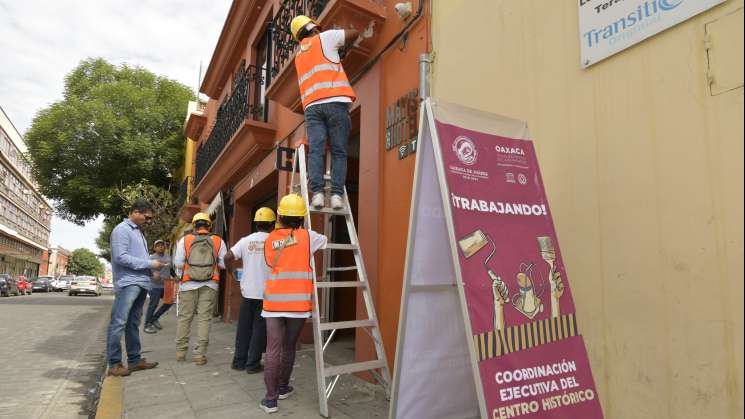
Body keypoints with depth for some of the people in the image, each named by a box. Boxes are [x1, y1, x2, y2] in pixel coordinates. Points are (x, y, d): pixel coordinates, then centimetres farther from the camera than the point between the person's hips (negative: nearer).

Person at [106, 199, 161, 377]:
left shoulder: (138, 232, 20)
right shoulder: (122, 229, -7)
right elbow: (121, 257, -16)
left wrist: (153, 264, 5)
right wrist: (150, 264, -14)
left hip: (141, 284, 9)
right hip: (127, 283, -9)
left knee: (134, 323, 12)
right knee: (119, 323, -5)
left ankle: (134, 359, 18)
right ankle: (114, 363, 0)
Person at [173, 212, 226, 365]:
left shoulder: (185, 240, -3)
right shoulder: (218, 241, -2)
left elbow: (178, 263, -3)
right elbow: (224, 264, -3)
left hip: (189, 284, 1)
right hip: (210, 285, 0)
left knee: (184, 317, 13)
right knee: (204, 318, 4)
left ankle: (180, 351, 23)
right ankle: (200, 354, 4)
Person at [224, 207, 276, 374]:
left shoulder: (246, 240, 1)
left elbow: (227, 257, -4)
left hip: (247, 291, 3)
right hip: (266, 293, -3)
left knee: (243, 327, 15)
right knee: (260, 329, 6)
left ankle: (239, 361, 23)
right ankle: (253, 364, 11)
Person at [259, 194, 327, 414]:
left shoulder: (270, 239, 5)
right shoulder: (307, 236, -4)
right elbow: (328, 240, 11)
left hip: (273, 301, 1)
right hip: (298, 302, -1)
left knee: (273, 349, 4)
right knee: (289, 347, 15)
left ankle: (270, 398, 3)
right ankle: (283, 387, 33)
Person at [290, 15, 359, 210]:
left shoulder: (299, 55, 30)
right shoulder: (325, 37, 15)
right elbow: (355, 33, 21)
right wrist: (341, 40, 38)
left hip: (312, 105, 4)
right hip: (335, 101, -4)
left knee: (315, 151, -5)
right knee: (339, 152, -5)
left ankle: (317, 193, -18)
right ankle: (337, 194, -14)